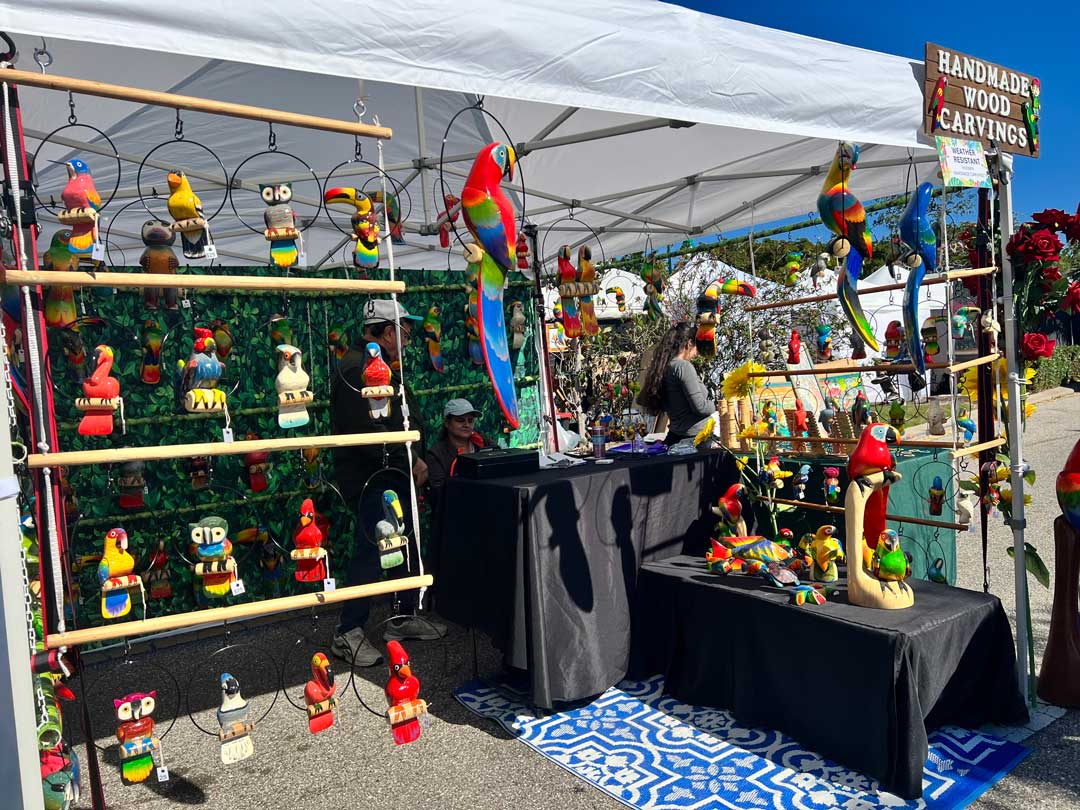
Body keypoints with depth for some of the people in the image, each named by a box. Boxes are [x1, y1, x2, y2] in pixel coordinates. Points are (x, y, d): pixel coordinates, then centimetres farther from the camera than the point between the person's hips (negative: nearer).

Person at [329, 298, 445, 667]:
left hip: (393, 475, 11)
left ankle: (405, 618, 31)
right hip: (371, 479, -11)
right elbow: (366, 430, -27)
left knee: (406, 546, 17)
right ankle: (348, 633, 7)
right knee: (370, 553, -6)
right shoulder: (357, 368, -17)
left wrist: (414, 460, 10)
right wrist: (409, 458, -19)